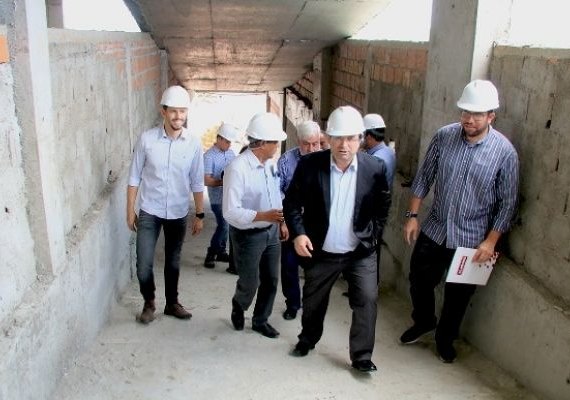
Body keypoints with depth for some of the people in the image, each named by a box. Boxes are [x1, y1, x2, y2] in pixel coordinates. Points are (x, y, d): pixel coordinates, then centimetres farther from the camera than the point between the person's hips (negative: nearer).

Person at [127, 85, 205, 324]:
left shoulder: (193, 144, -7)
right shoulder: (147, 139, -10)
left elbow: (197, 183, 1)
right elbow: (134, 177, -3)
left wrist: (199, 215, 2)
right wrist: (130, 211, -2)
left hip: (178, 214, 1)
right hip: (149, 212, -1)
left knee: (173, 262, 15)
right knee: (144, 263, -1)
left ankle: (172, 303, 34)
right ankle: (149, 303, 24)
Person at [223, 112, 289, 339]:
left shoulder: (271, 163, 0)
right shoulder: (237, 168, -25)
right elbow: (230, 212, -27)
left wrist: (281, 222, 14)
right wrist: (263, 216, -33)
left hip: (271, 231, 7)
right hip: (248, 236, -7)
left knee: (271, 281, 15)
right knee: (249, 284, 10)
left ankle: (260, 320, 36)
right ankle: (238, 307, 43)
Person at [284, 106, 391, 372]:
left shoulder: (375, 168, -11)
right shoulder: (309, 164, -14)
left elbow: (383, 206, 4)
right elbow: (292, 202, -5)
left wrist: (372, 235, -2)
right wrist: (298, 233, -17)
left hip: (361, 252, 0)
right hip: (321, 251, 1)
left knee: (367, 300, -6)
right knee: (313, 301, 19)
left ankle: (362, 356, 13)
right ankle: (308, 339, 45)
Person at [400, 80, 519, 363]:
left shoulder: (505, 151, -14)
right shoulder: (444, 136, -8)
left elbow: (508, 202, -9)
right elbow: (424, 177, 2)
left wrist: (491, 241, -12)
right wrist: (412, 215, -1)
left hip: (471, 239, -2)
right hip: (434, 230, 3)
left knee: (457, 296, 13)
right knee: (419, 281, 16)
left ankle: (445, 339, 39)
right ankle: (423, 322, 45)